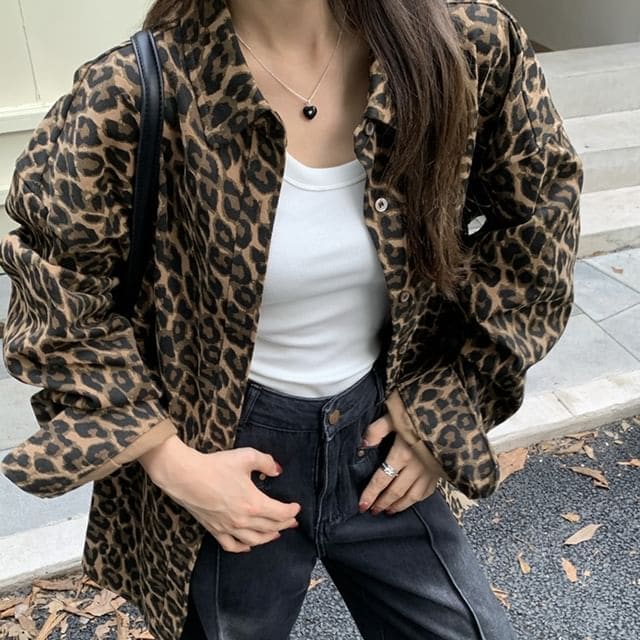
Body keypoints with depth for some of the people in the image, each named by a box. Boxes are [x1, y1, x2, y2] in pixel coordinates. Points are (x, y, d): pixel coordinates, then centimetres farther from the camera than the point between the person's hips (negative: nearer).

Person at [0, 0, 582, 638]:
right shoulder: (136, 93, -21)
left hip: (381, 440, 3)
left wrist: (448, 398, -3)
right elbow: (52, 292, -10)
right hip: (223, 452, -2)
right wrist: (173, 463, -15)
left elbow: (542, 201, 1)